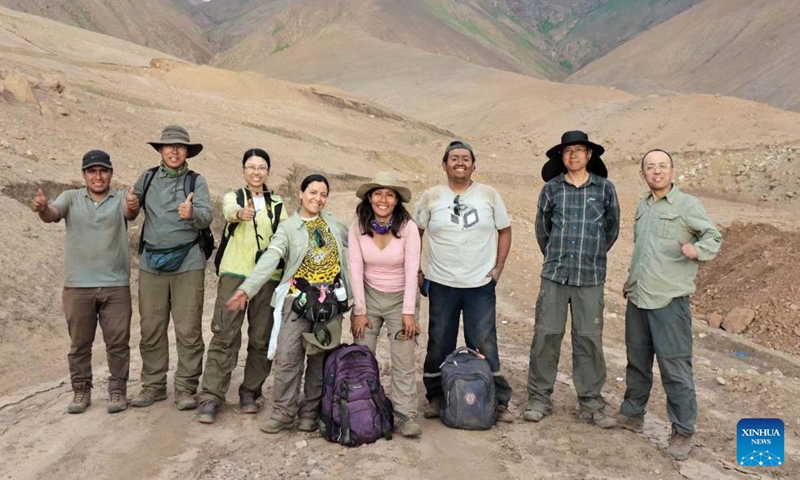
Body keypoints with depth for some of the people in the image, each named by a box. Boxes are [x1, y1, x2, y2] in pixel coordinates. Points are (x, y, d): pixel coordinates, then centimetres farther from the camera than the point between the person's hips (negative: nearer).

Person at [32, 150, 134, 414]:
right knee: (79, 342, 10)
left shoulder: (121, 198, 2)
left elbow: (128, 212, -20)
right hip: (77, 286, 1)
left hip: (116, 285, -1)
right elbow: (52, 215, -12)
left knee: (118, 342, 5)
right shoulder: (71, 198, 5)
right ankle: (81, 391, 23)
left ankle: (117, 390, 17)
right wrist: (42, 208, -37)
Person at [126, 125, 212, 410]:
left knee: (188, 330, 0)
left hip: (187, 263, -3)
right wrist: (131, 207, -7)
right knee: (151, 329, 8)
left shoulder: (196, 181, 1)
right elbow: (130, 212, 17)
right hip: (151, 262, 3)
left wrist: (192, 214, -34)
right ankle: (153, 385, 21)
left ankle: (186, 388, 10)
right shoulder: (147, 179, 10)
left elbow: (206, 216, -12)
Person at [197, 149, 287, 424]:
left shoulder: (277, 204, 14)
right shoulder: (233, 198, 6)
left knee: (261, 338, 5)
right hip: (235, 273, -2)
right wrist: (241, 213, -41)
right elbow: (229, 212, -19)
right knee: (225, 336, -7)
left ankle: (250, 392, 20)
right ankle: (211, 397, -1)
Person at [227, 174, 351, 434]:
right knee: (287, 357, -7)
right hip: (299, 299, -3)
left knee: (320, 359, 8)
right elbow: (269, 259, -15)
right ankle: (283, 413, 7)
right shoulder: (288, 227, -2)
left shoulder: (333, 223, 11)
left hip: (330, 300, 3)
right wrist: (246, 288, -28)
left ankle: (310, 412, 19)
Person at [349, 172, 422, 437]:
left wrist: (409, 311, -14)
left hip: (400, 298, -1)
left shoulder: (407, 227, -13)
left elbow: (411, 271, -13)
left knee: (404, 361, -5)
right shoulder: (358, 227, -8)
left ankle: (405, 414, 6)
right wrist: (360, 310, -8)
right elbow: (355, 270, -7)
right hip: (369, 296, 2)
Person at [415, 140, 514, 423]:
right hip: (441, 284, 1)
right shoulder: (431, 197, 1)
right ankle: (436, 399, 24)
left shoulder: (489, 195, 2)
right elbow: (414, 233, 10)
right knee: (439, 344, 9)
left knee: (484, 346, 2)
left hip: (481, 284, 0)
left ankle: (498, 402, 14)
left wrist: (498, 268, 2)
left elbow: (504, 231, 9)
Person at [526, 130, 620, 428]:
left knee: (589, 338, 3)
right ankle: (539, 398, 13)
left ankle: (591, 404, 14)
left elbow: (612, 228, 14)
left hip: (590, 277, 0)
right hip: (554, 275, 1)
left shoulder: (605, 188, 4)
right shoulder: (551, 188, 5)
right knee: (546, 335, 1)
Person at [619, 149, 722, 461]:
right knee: (637, 361, 16)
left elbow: (714, 237, -5)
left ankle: (683, 432, 10)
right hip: (637, 299, 6)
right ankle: (632, 414, 31)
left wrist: (698, 250, -25)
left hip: (670, 300, -6)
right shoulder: (642, 207, 15)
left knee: (675, 368, -2)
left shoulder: (688, 205, -5)